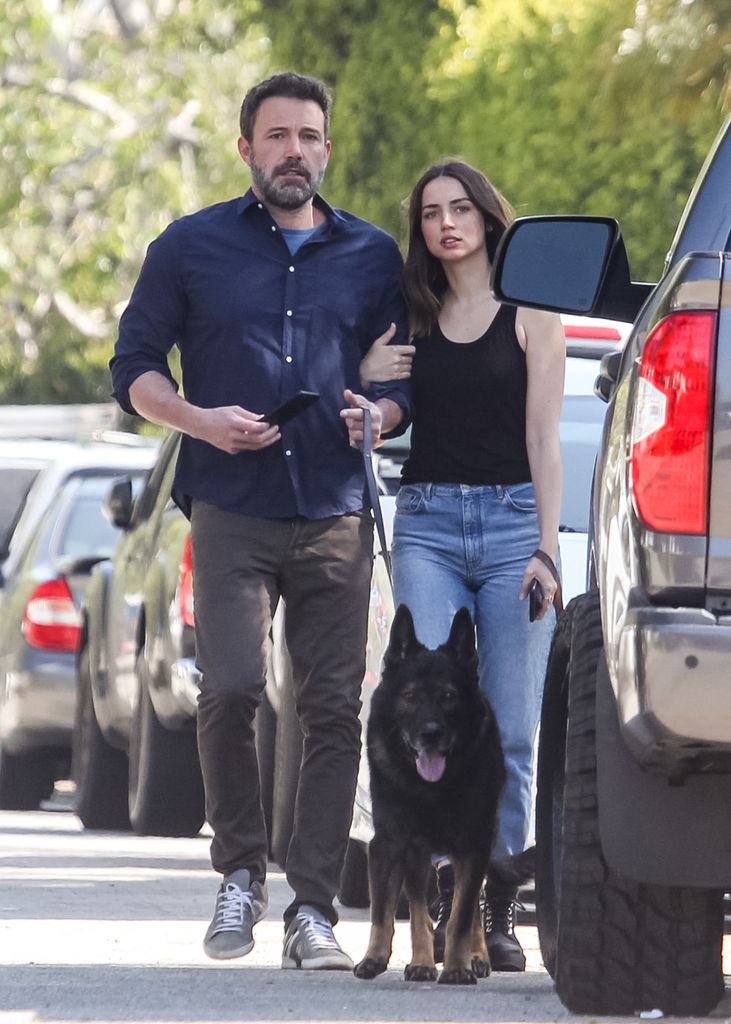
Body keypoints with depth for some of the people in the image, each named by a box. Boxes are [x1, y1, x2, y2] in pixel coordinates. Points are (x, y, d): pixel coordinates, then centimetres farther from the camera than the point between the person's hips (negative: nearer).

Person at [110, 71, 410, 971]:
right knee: (231, 689, -16)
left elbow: (407, 373, 19)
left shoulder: (373, 257, 15)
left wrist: (381, 414, -4)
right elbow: (134, 366, 9)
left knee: (333, 710, -4)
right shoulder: (192, 247, 10)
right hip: (232, 513, -2)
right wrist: (200, 420, -9)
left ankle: (312, 911, -1)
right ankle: (240, 871, 5)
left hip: (337, 515, 2)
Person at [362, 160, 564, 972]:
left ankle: (496, 913, 2)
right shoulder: (413, 319, 13)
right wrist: (364, 380, -2)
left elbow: (543, 439, 0)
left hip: (513, 520, -2)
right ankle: (434, 902, -9)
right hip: (427, 523, 2)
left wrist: (546, 547, -8)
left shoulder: (530, 315, 4)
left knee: (511, 731, -3)